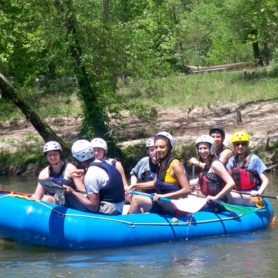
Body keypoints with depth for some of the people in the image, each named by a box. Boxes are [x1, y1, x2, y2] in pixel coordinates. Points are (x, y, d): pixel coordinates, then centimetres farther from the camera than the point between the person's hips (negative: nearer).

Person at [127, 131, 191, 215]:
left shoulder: (175, 164, -17)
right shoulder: (161, 164, 7)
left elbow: (187, 189, -24)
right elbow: (155, 183, 21)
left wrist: (164, 196, -27)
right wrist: (135, 185, 11)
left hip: (174, 206, -9)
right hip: (163, 203, 9)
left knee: (137, 199, -13)